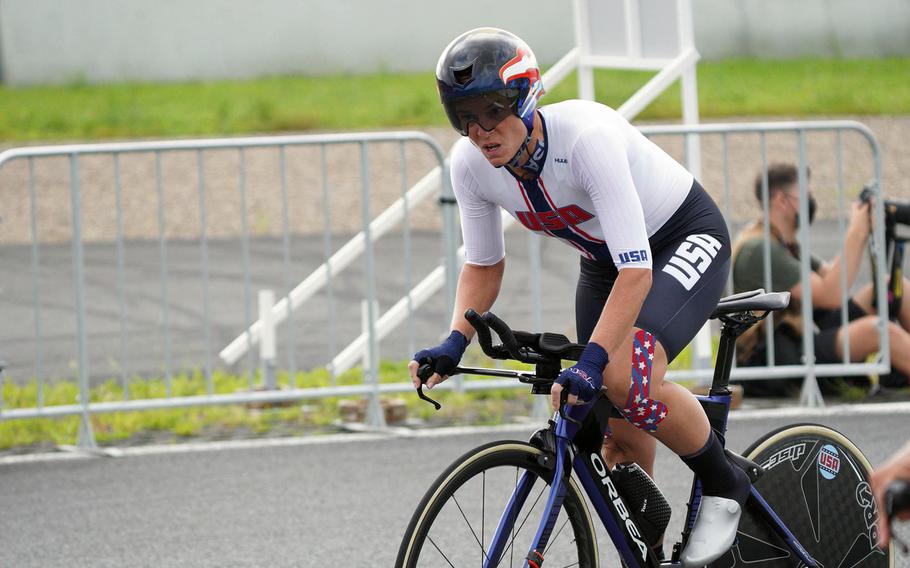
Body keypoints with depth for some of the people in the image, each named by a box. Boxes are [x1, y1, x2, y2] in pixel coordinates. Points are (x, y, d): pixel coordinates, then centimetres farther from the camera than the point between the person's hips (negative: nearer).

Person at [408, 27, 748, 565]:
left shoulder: (588, 137, -37)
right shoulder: (471, 164, -18)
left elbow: (637, 270, -40)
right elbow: (483, 265, -1)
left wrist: (591, 360, -50)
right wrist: (455, 343, -17)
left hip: (685, 238, -7)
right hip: (602, 257, 7)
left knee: (628, 379, -30)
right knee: (620, 432, 2)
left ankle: (724, 485, -6)